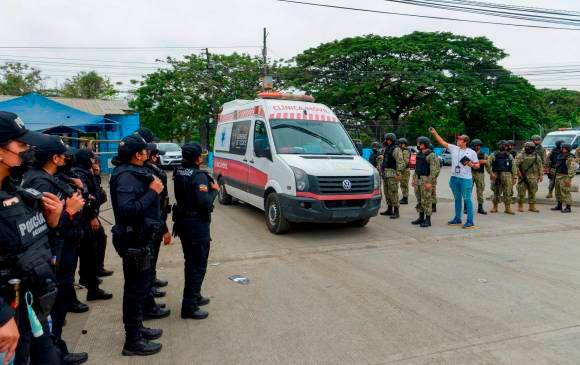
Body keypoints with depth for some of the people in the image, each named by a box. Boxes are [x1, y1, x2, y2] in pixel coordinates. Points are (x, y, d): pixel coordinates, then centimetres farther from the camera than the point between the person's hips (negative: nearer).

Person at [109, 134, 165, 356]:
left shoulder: (134, 172, 11)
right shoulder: (126, 176, -19)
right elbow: (127, 210, -30)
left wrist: (152, 187, -2)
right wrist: (152, 192, -25)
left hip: (140, 238, 10)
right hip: (134, 241, -10)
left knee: (139, 286, 21)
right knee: (136, 289, 0)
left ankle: (137, 329, 37)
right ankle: (133, 341, 14)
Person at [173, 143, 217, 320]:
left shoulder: (179, 173, 5)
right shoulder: (199, 176, -20)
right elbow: (205, 203, -26)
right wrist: (214, 190, -9)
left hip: (182, 222, 9)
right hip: (197, 225, -9)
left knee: (190, 263, 21)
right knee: (198, 266, 1)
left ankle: (194, 296, 36)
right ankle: (189, 307, 4)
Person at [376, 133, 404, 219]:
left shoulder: (396, 149, -10)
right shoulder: (386, 149, 17)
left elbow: (400, 162, -16)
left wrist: (398, 173, -22)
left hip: (392, 173, -9)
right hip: (385, 173, 9)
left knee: (393, 192, -10)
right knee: (387, 192, 12)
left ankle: (396, 211, -7)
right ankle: (389, 209, 21)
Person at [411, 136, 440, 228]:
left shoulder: (431, 155, -13)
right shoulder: (419, 154, 14)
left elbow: (434, 169, -18)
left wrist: (430, 182, -23)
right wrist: (414, 179, 17)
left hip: (426, 180, -8)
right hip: (418, 179, 8)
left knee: (426, 200, -5)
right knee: (419, 199, 12)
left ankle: (428, 220, 2)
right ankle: (421, 218, 22)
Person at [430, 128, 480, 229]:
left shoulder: (471, 152, -3)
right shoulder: (453, 148, 6)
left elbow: (477, 165, 3)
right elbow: (443, 142, 5)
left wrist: (471, 164, -18)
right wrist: (434, 133, -2)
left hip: (466, 179, -5)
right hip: (454, 178, 5)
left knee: (467, 199, -5)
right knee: (457, 199, 15)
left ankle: (470, 222, -1)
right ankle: (457, 219, 26)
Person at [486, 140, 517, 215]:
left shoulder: (509, 156, 11)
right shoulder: (494, 155, 5)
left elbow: (513, 167, 11)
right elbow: (487, 164, -2)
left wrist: (514, 178, 5)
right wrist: (491, 173, -11)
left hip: (507, 175, 1)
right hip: (496, 175, -1)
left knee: (508, 193, -2)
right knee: (496, 192, 6)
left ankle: (508, 208, 3)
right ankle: (495, 207, 16)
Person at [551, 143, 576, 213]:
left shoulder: (570, 158, -15)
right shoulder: (561, 156, 15)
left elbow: (572, 169, -21)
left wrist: (569, 179, -25)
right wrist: (556, 175, 22)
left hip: (565, 177, -10)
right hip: (558, 176, 10)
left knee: (565, 192, -8)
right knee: (558, 192, 15)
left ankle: (568, 208, -3)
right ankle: (559, 206, 26)